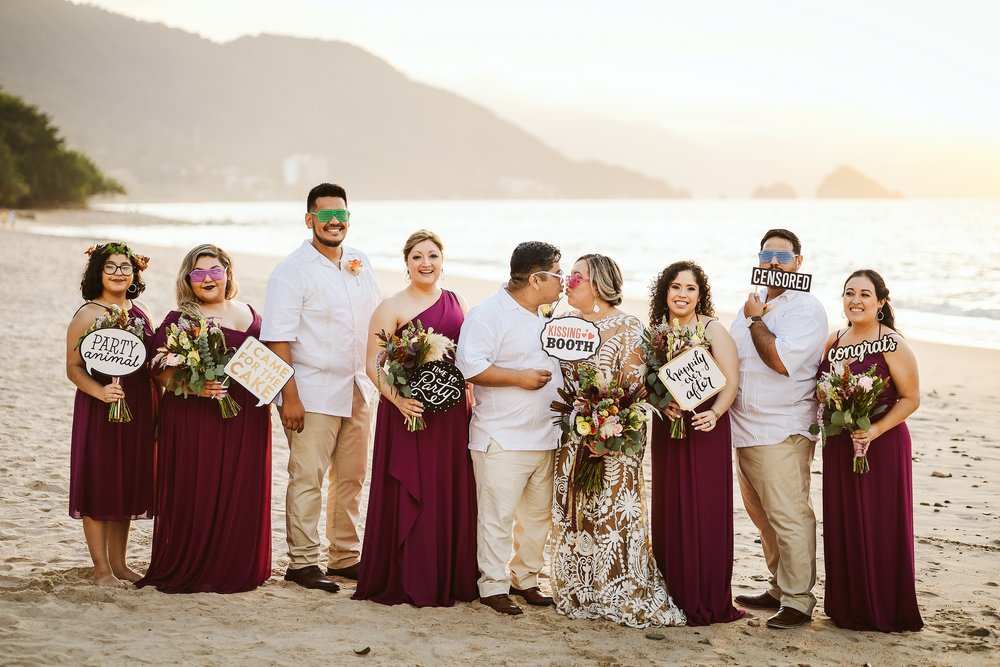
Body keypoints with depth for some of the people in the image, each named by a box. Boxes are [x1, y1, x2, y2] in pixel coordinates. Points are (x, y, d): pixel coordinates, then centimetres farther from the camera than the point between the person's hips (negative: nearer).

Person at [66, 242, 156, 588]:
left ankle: (119, 563, 21)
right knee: (98, 485, 0)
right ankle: (102, 569, 7)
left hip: (137, 409, 6)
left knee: (128, 484, 11)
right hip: (99, 411, -6)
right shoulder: (87, 315, -8)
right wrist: (101, 392, -26)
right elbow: (73, 368, -11)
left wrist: (159, 407, 11)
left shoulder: (141, 312, 10)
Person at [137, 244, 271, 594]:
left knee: (241, 496, 7)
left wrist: (269, 398, 12)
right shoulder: (179, 319, -2)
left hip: (246, 420, 5)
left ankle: (236, 569, 17)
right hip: (194, 418, -5)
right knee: (196, 495, -4)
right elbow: (160, 371, -6)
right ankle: (191, 571, 7)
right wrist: (192, 386, -21)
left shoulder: (249, 314, 14)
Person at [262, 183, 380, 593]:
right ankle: (302, 562, 5)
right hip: (313, 393, -6)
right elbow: (278, 339, -13)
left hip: (357, 391, 7)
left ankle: (346, 558, 22)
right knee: (307, 478, -3)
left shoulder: (359, 263, 11)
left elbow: (376, 320, 19)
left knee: (351, 477, 12)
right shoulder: (292, 271, -9)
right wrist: (290, 396, -19)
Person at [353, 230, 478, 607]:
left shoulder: (457, 303, 11)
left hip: (452, 413, 5)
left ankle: (450, 579, 18)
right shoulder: (392, 307, -4)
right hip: (410, 411, -5)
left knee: (451, 495, 8)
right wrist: (396, 398, -21)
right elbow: (373, 364, -7)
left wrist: (471, 394, 5)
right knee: (408, 497, -2)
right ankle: (406, 582, 7)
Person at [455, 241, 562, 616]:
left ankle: (525, 579, 25)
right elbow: (470, 367, -20)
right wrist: (520, 378, -19)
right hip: (502, 440, -8)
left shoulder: (546, 318, 16)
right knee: (498, 516, -5)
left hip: (543, 438, 8)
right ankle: (493, 586, 4)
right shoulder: (489, 314, -12)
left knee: (538, 514, 13)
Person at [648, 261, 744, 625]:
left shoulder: (713, 330, -4)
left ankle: (707, 601, 3)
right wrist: (663, 404, -10)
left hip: (705, 430, -5)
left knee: (705, 512, -4)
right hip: (667, 430, 5)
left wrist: (714, 413, -27)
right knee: (669, 511, 6)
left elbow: (731, 382, -10)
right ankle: (674, 596, 15)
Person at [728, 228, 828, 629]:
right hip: (745, 429, 9)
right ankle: (779, 589, 26)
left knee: (788, 517, -8)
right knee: (762, 516, 15)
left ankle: (798, 601, -2)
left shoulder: (806, 310, -9)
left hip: (781, 432, -8)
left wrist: (755, 320, -10)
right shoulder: (754, 303, 17)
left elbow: (782, 361, -22)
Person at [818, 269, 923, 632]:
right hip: (838, 445, 6)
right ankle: (848, 606, 19)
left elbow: (911, 399, -10)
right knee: (842, 526, 8)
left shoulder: (893, 345, -10)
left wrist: (875, 431, -21)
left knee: (880, 529, -1)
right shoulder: (834, 341, 8)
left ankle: (885, 611, 9)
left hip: (882, 445, -6)